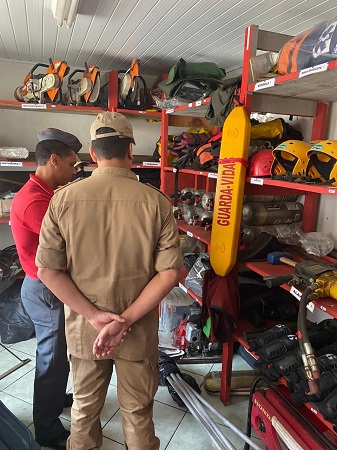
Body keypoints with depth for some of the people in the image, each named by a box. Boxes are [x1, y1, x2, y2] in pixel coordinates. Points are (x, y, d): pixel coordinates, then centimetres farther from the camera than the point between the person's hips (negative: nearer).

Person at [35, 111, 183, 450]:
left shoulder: (64, 199, -11)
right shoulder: (155, 202, -14)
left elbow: (47, 270, -11)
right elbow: (169, 272, -16)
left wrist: (96, 317, -11)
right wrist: (125, 321, -14)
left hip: (83, 328, 2)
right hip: (139, 331, -1)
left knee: (84, 409, 26)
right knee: (138, 412, 22)